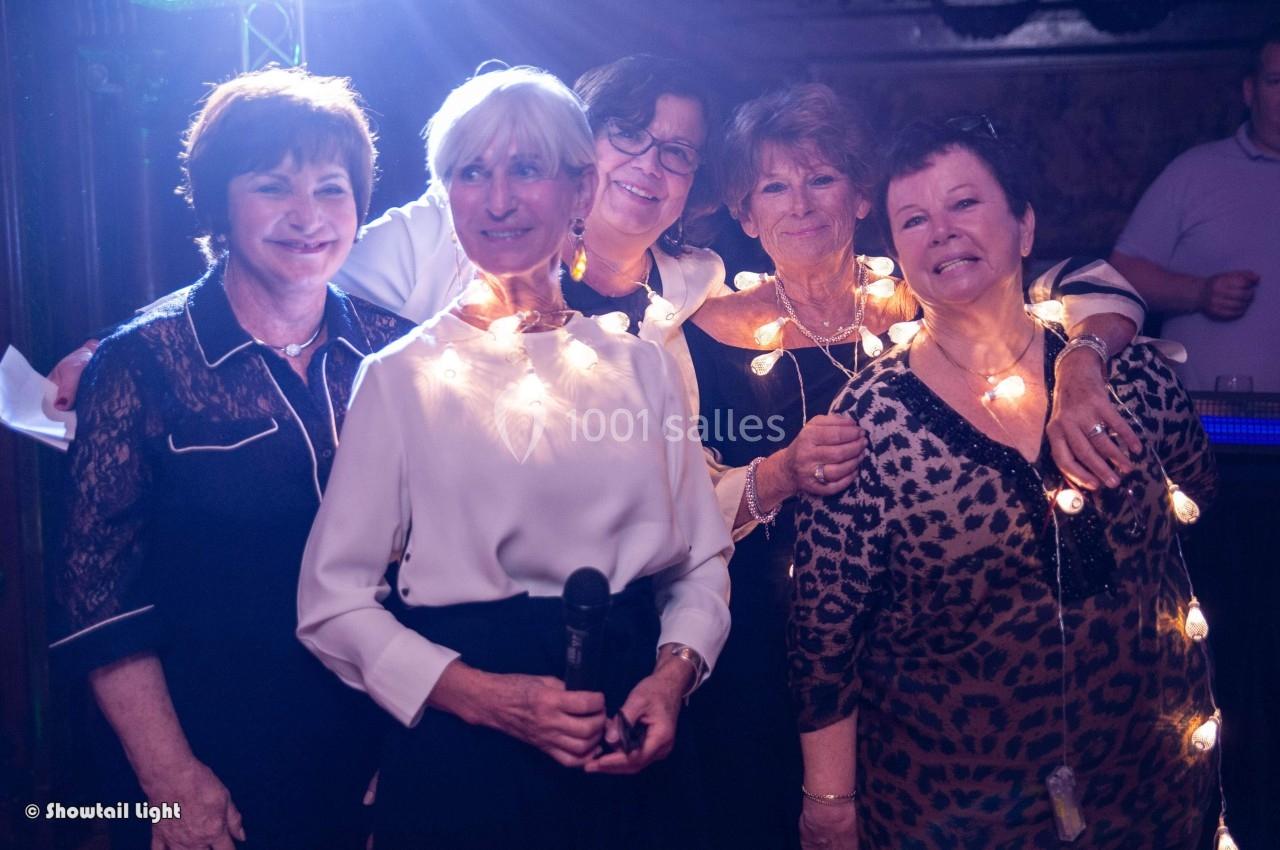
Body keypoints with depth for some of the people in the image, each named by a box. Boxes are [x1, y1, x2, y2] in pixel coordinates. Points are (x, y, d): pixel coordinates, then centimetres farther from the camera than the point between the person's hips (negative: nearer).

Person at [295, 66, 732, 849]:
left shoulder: (643, 366, 4)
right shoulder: (401, 376, -5)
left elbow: (702, 560, 7)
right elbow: (335, 600, -6)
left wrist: (674, 673, -12)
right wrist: (485, 695, -17)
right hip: (463, 756, -2)